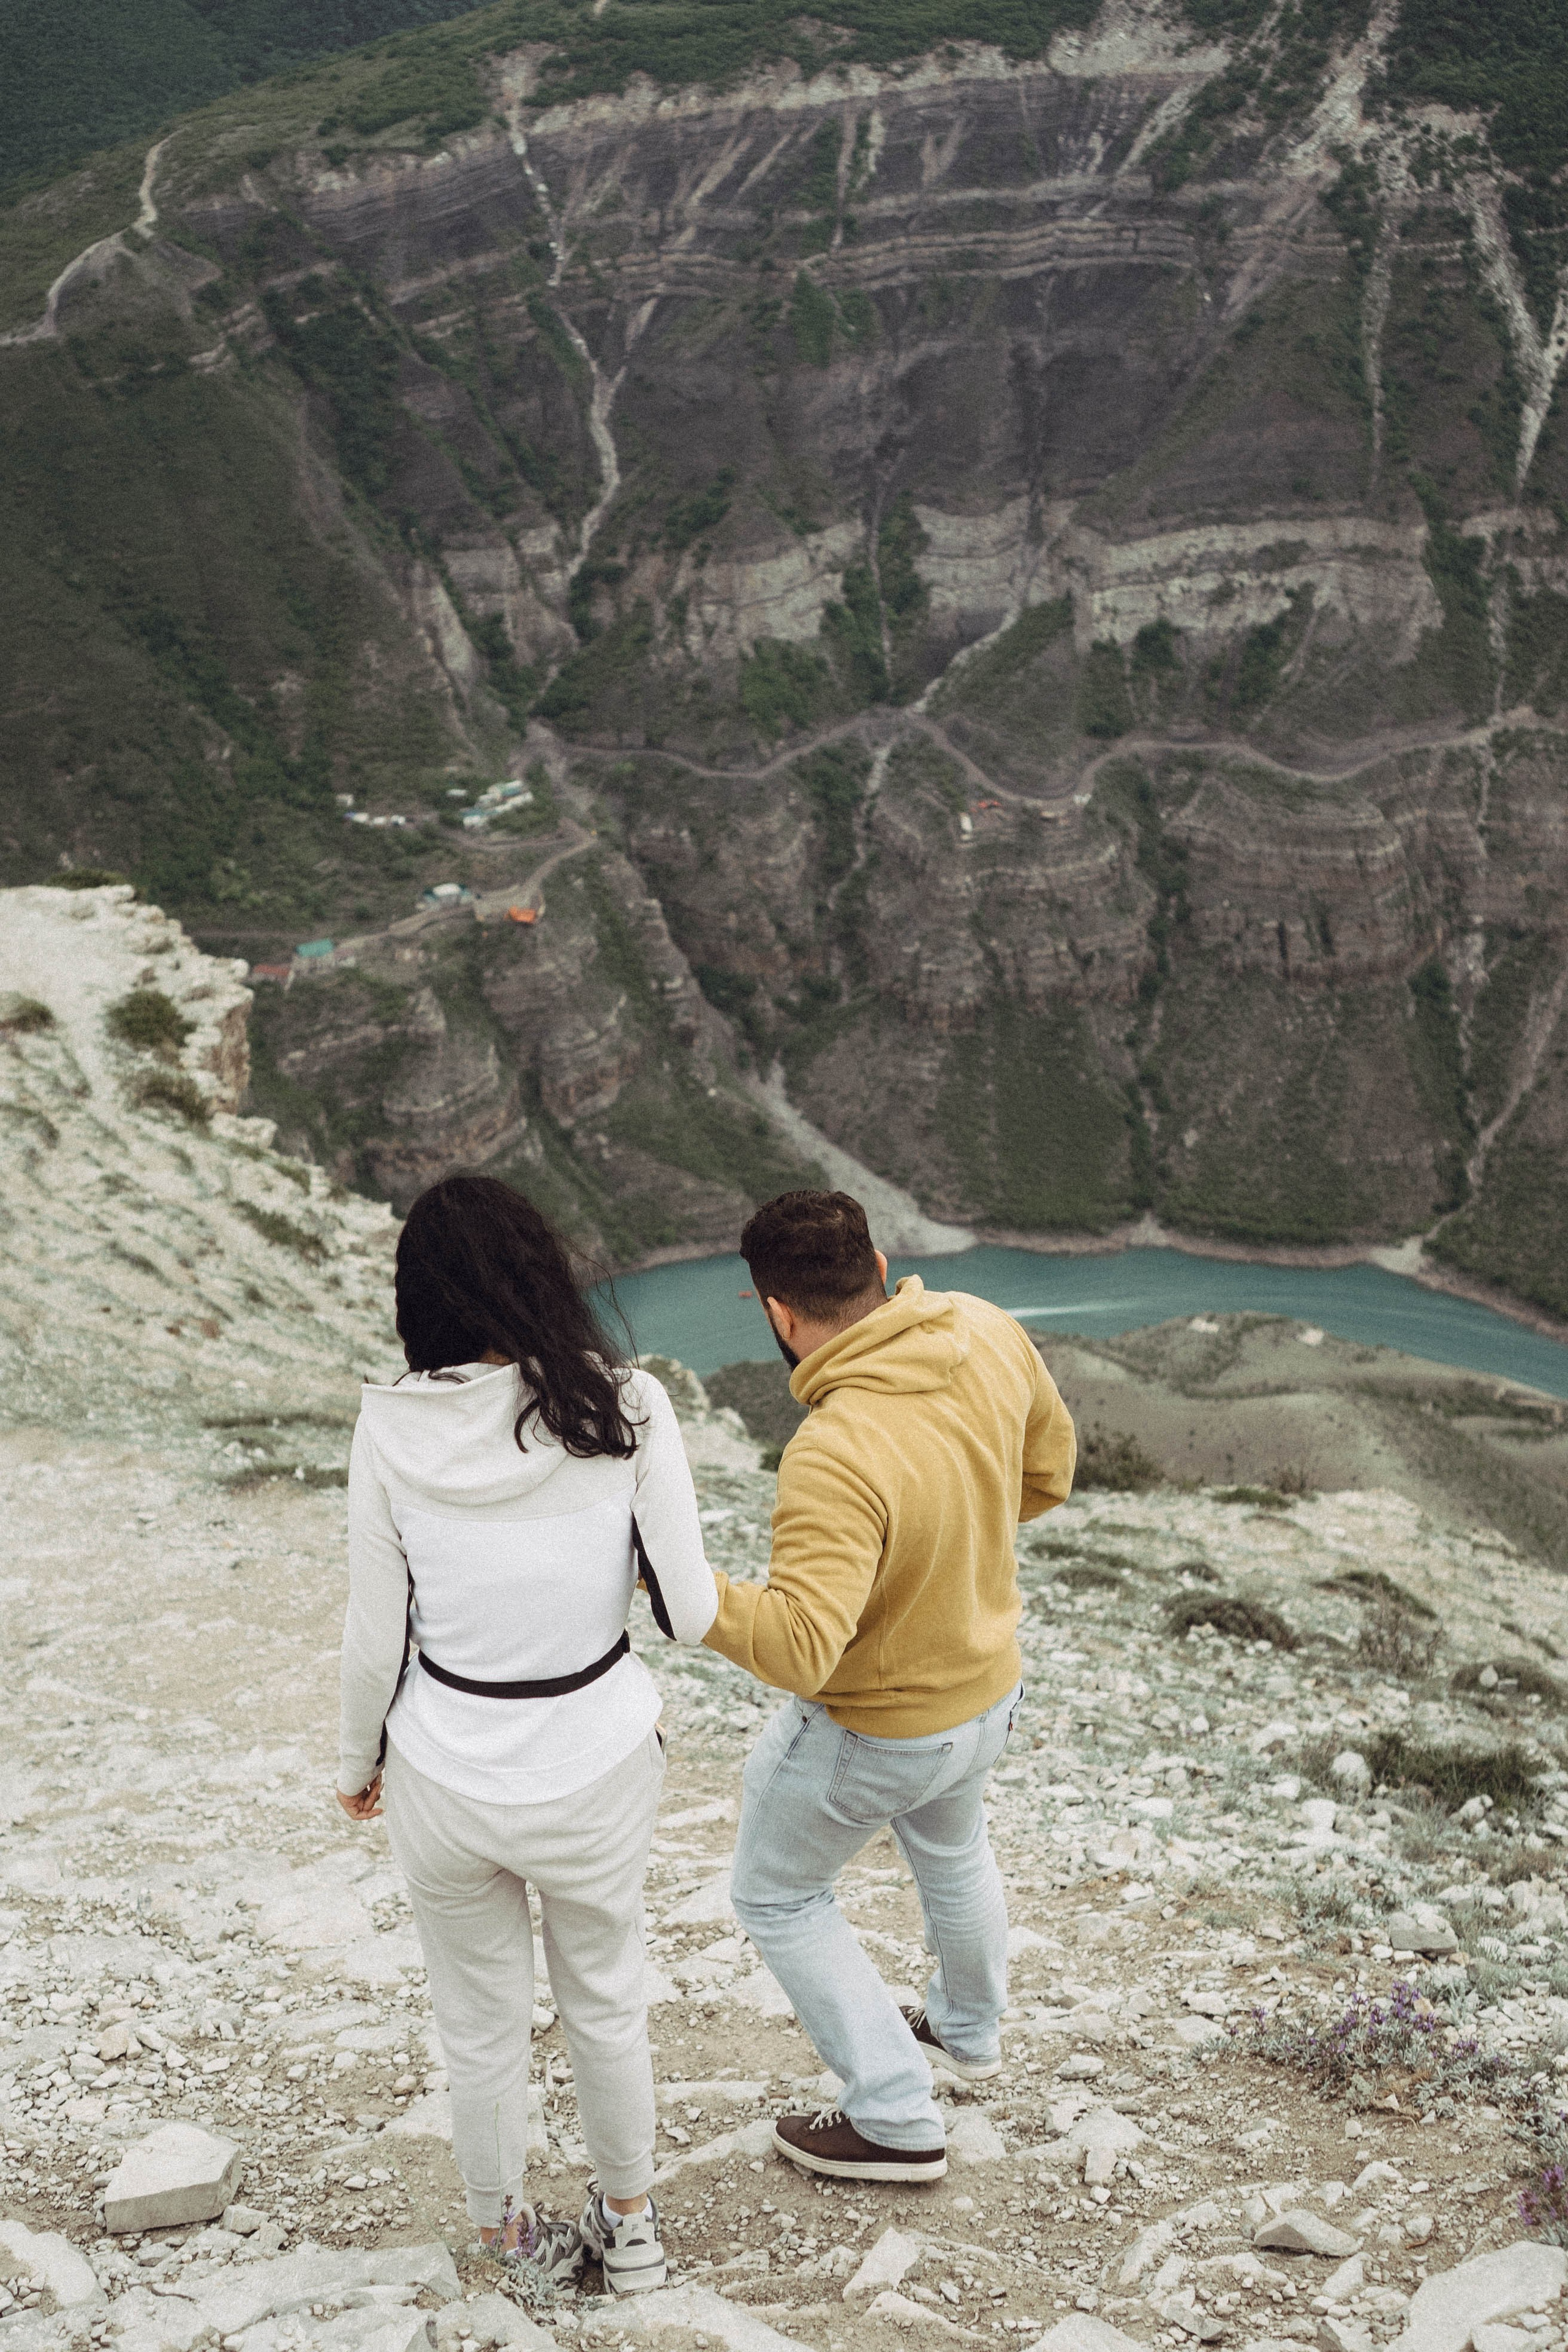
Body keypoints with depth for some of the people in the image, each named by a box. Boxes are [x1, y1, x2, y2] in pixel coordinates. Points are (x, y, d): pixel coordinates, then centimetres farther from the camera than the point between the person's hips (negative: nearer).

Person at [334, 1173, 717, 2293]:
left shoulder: (392, 1425, -13)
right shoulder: (625, 1405, -16)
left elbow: (376, 1637, -5)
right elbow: (691, 1614, -12)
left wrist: (359, 1761, 12)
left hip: (446, 1774, 0)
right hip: (596, 1772, 0)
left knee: (481, 2027, 22)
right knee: (605, 2001, 25)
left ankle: (510, 2236, 44)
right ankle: (630, 2225, 45)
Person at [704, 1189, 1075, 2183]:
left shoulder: (838, 1457, -39)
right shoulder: (988, 1335, -16)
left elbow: (799, 1647, -41)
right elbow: (1046, 1472, 1)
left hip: (876, 1730, -7)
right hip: (990, 1685, 7)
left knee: (778, 1895, 18)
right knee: (951, 1844, 35)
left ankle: (898, 2122, 24)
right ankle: (969, 2030, 60)